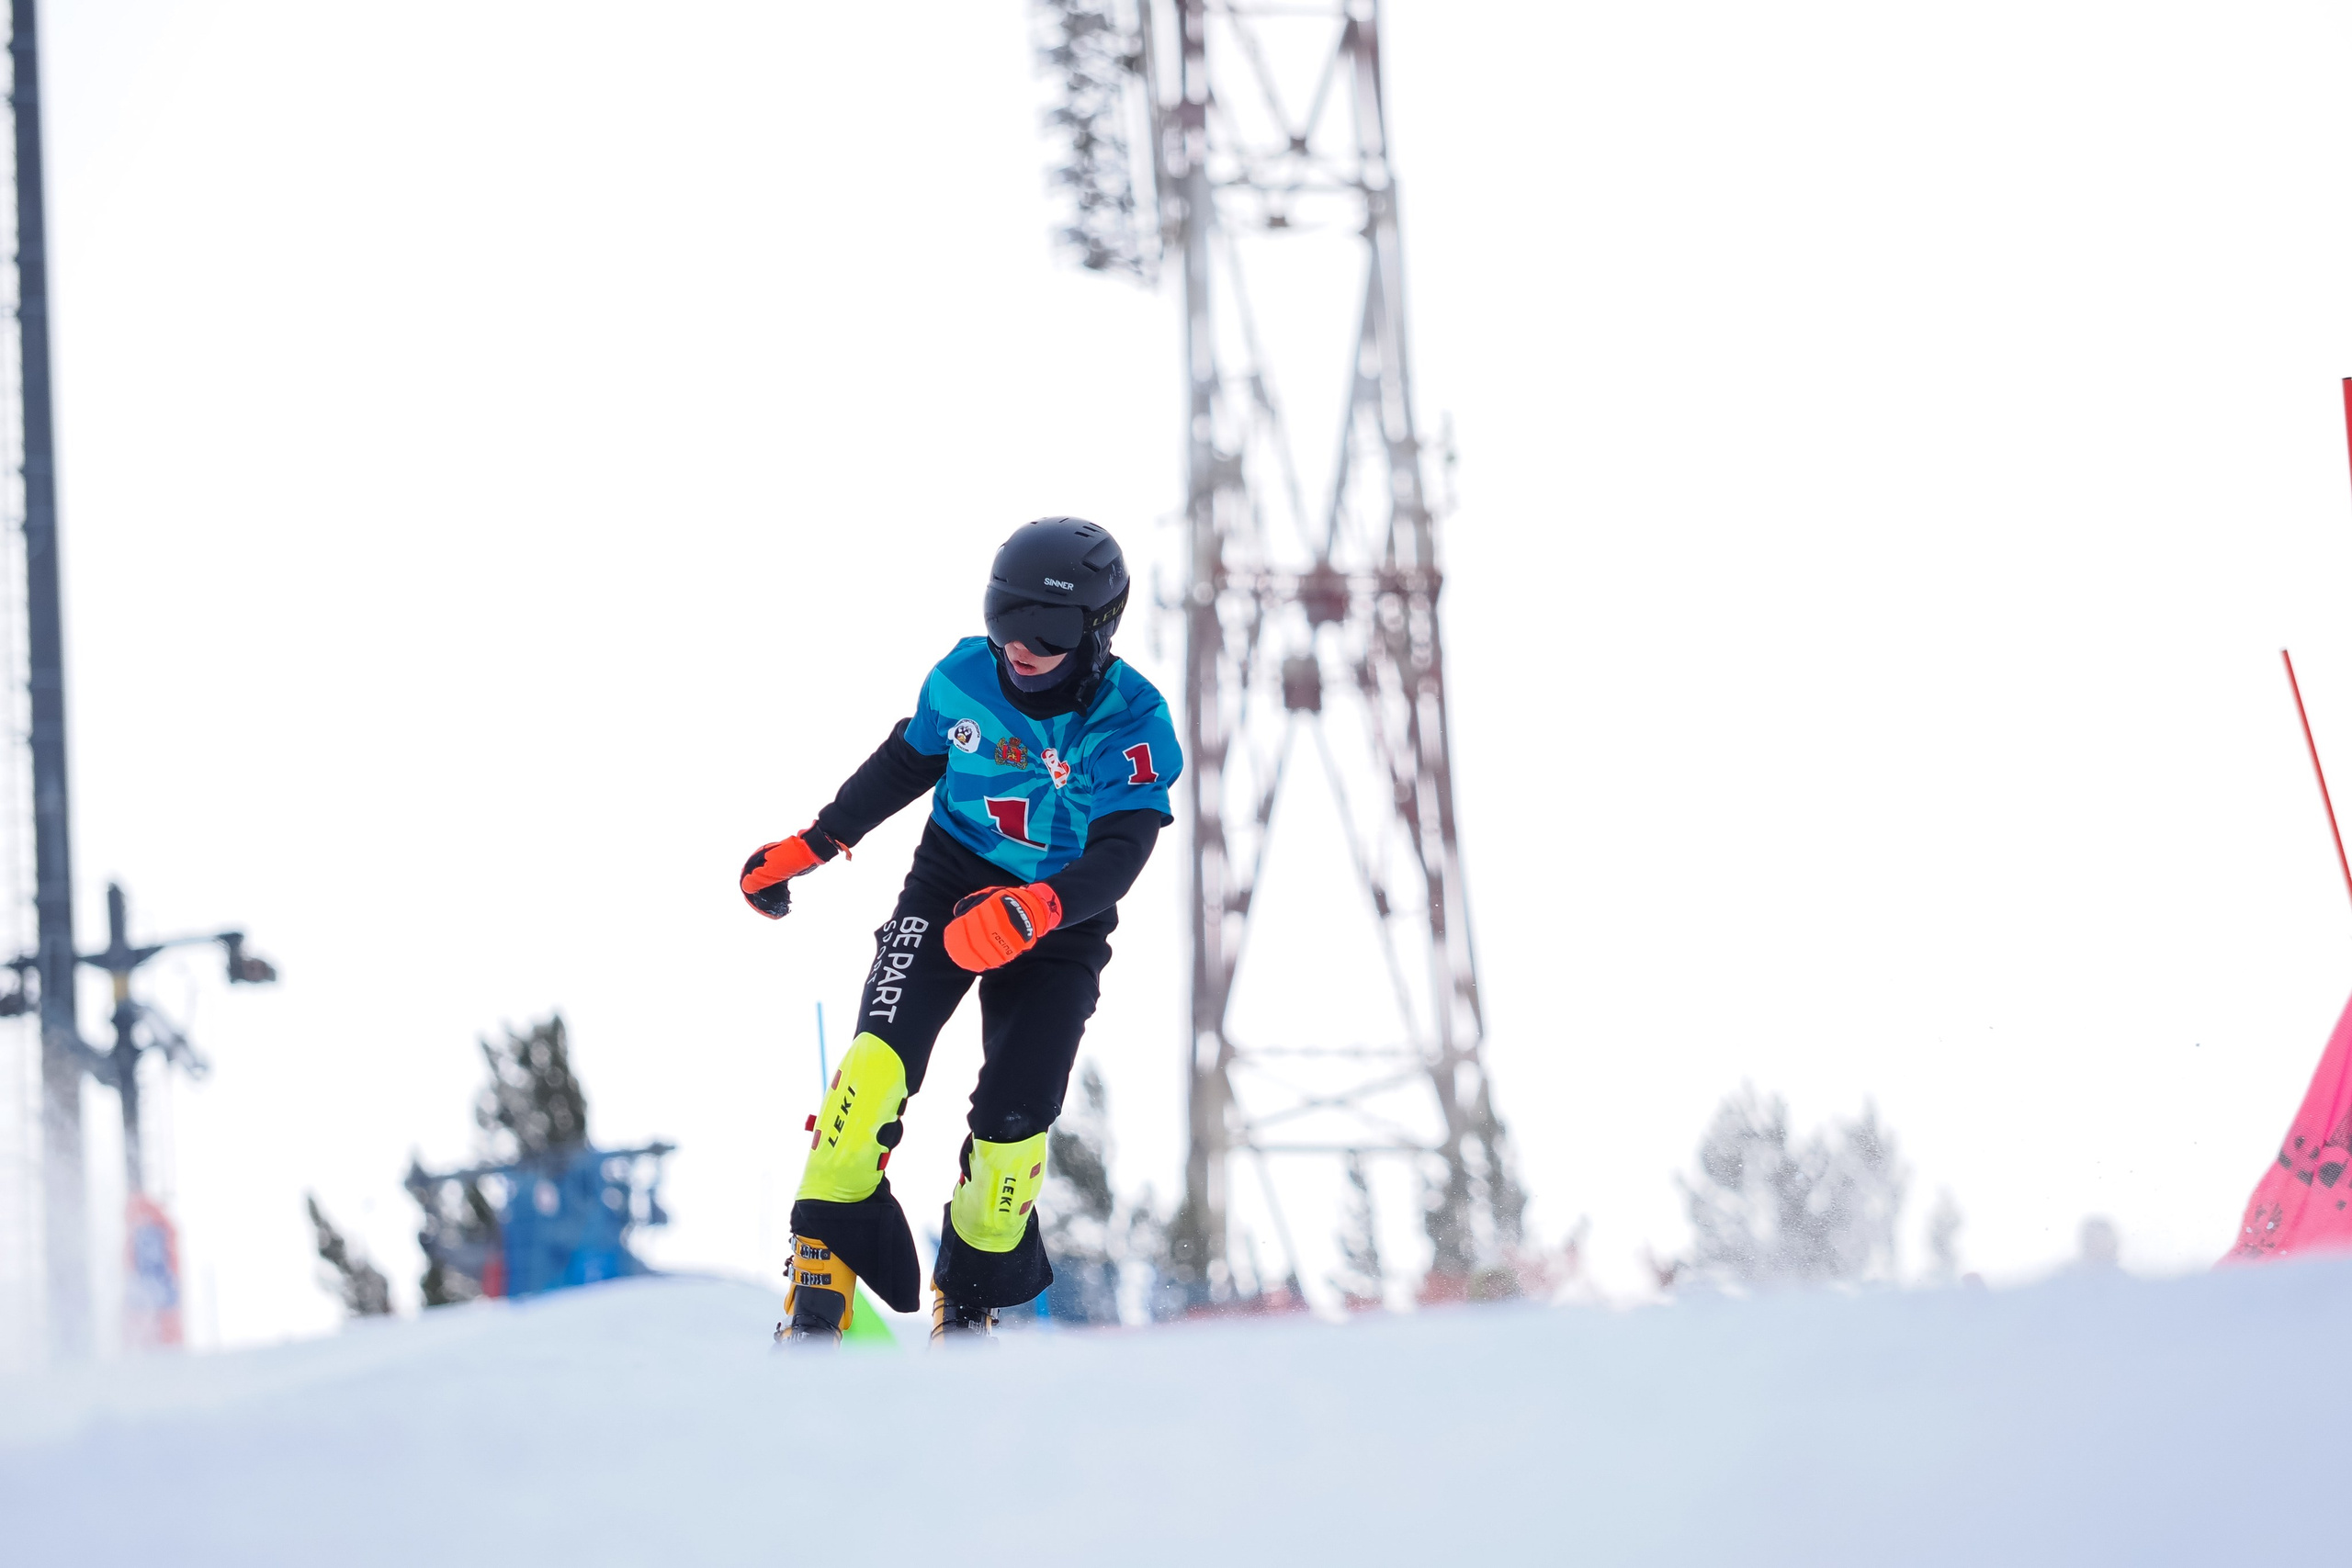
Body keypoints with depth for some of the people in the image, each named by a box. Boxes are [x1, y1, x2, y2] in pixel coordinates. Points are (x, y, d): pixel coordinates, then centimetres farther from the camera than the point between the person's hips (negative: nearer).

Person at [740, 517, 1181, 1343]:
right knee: (880, 1058, -22)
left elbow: (1120, 854, -29)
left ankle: (972, 1292, 16)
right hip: (949, 885, 2)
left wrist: (1033, 911, -46)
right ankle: (825, 1261, -16)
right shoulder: (965, 678, -9)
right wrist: (810, 845, 13)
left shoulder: (1133, 723, -19)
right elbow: (904, 765, 10)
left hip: (1059, 925, -2)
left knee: (1014, 1117, -9)